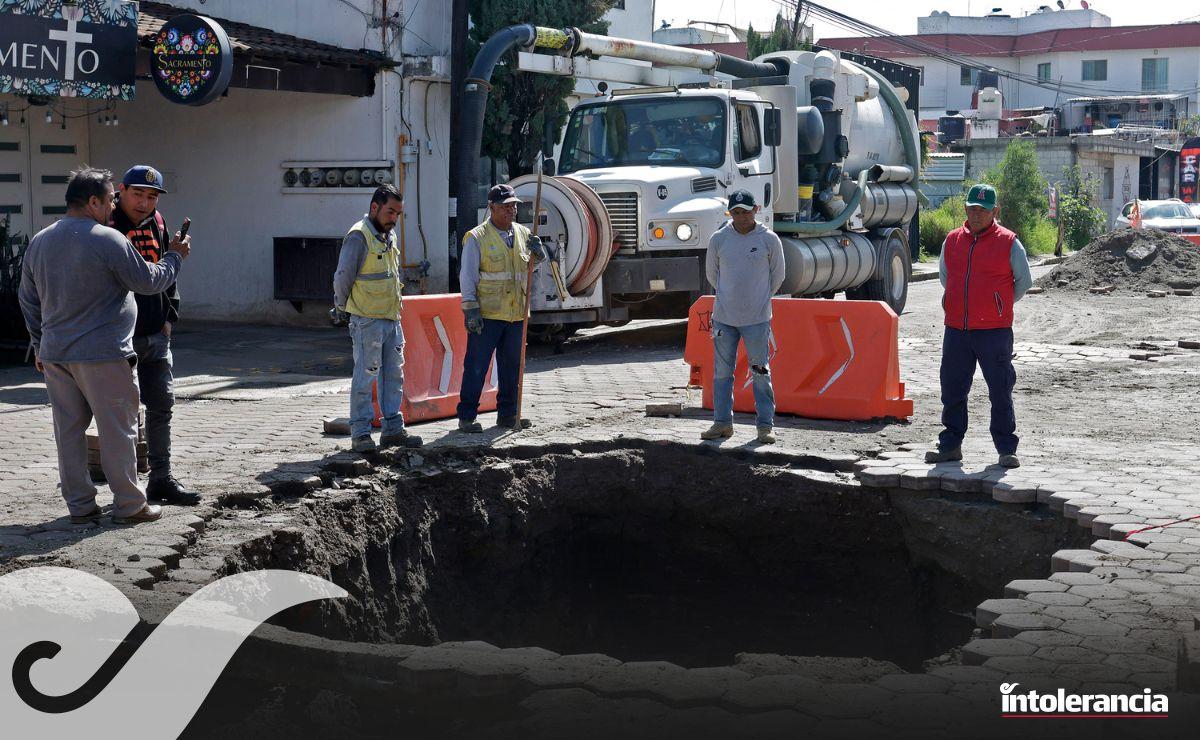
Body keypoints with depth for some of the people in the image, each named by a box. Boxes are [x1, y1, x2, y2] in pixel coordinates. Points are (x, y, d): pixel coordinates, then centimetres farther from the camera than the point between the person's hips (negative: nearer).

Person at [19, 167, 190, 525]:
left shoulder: (39, 241, 11)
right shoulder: (108, 240, -12)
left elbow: (27, 298, 18)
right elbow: (149, 281, -6)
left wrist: (40, 344, 26)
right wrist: (175, 256, 11)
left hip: (54, 355, 7)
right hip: (102, 354, -7)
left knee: (69, 431, 10)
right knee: (117, 431, 2)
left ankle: (80, 505, 15)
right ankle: (129, 505, 8)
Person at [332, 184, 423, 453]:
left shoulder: (389, 236, 15)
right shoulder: (359, 236, -13)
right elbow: (343, 277, -12)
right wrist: (344, 305, -1)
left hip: (392, 318, 9)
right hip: (367, 320, -9)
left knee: (394, 375, 11)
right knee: (365, 377, -4)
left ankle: (393, 428, 18)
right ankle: (360, 433, 2)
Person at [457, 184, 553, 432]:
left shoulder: (523, 234, 11)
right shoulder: (477, 237, -4)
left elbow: (545, 258, 16)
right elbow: (467, 276, -6)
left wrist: (539, 249, -8)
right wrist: (471, 309, -13)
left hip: (516, 314, 6)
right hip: (486, 315, -6)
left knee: (512, 367, 12)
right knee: (476, 367, -3)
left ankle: (507, 414, 23)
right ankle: (466, 417, 2)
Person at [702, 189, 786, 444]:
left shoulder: (769, 239, -4)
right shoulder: (718, 239, 0)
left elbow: (777, 275, 9)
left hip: (757, 318, -2)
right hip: (724, 318, 2)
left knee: (761, 373, 2)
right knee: (722, 372, 7)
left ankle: (766, 425, 8)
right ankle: (722, 422, 16)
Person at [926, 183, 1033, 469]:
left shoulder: (1008, 242, -2)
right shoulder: (952, 241, 9)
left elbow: (1024, 281, 7)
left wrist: (1001, 305, 12)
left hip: (994, 331, -4)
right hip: (956, 330, 4)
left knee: (1000, 393, 1)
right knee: (952, 391, 10)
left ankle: (1007, 450, 8)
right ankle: (951, 445, 21)